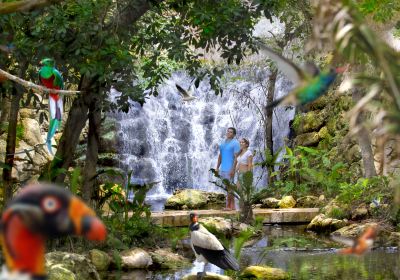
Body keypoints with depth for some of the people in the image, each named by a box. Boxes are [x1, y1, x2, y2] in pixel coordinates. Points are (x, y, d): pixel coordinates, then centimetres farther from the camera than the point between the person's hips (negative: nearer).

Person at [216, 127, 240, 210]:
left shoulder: (235, 143, -8)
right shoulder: (223, 143, 15)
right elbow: (220, 156, 19)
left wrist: (233, 169, -20)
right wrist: (217, 167, 13)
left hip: (230, 169, -8)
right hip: (223, 169, 8)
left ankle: (228, 206, -5)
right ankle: (232, 206, 14)